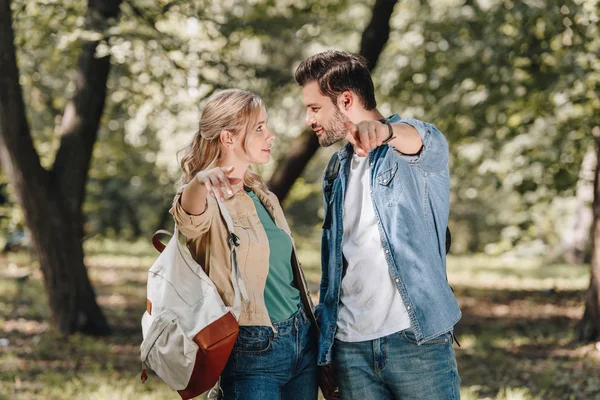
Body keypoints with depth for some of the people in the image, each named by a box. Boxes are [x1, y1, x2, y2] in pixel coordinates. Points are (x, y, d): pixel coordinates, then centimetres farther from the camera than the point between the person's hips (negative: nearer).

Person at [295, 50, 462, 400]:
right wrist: (326, 352, 15)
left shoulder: (416, 145, -1)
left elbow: (423, 140, -27)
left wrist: (385, 131, -50)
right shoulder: (338, 170, 18)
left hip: (417, 340, -5)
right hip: (351, 348, 6)